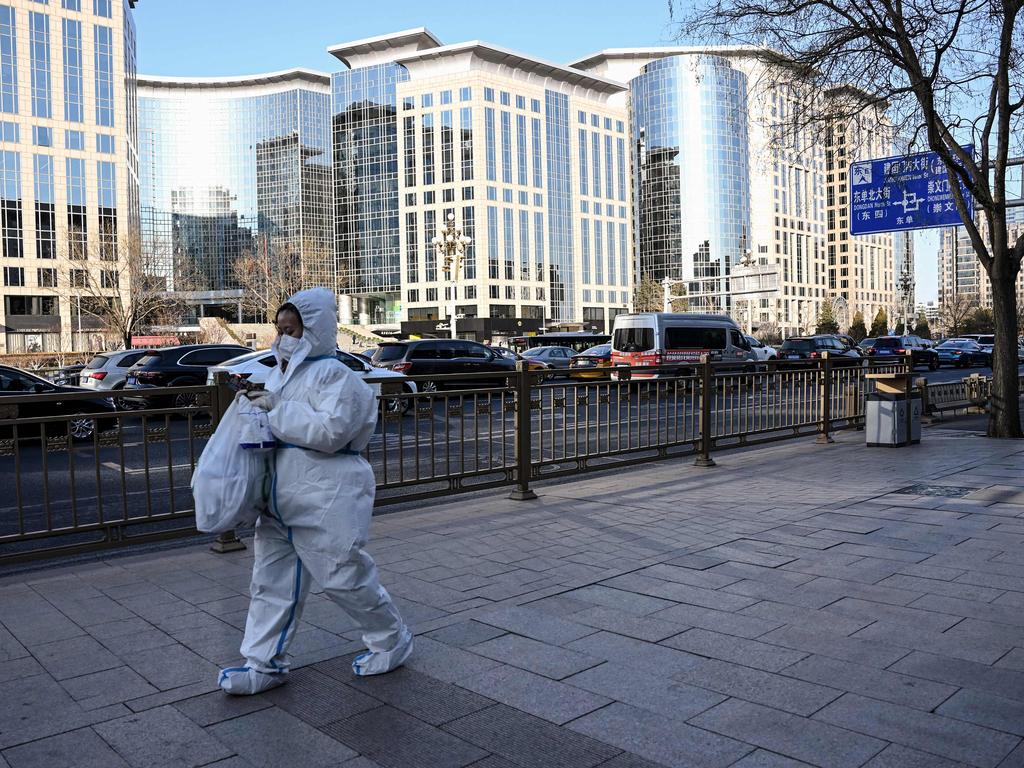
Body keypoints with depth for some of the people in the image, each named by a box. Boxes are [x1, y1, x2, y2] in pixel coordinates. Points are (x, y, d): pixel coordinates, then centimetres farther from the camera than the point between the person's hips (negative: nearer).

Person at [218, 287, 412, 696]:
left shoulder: (334, 375, -14)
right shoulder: (281, 372, 14)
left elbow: (330, 431, -26)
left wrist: (276, 409, -22)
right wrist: (256, 404, 7)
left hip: (326, 500, -9)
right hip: (281, 497, 9)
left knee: (345, 577, 3)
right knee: (271, 580, 11)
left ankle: (392, 640, 26)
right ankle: (264, 663, 24)